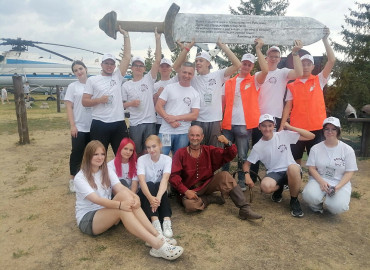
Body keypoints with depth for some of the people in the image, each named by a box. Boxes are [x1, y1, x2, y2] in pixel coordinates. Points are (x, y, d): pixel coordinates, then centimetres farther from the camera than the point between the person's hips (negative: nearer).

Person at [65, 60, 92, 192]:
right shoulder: (72, 86, 1)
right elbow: (69, 107, -2)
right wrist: (72, 125, -12)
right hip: (79, 127, -2)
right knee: (77, 153, 1)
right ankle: (72, 179, 17)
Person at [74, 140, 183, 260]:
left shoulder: (107, 171, 4)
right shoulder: (80, 178, -12)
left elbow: (120, 188, -13)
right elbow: (96, 199, -27)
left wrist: (134, 196, -35)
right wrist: (120, 204, -43)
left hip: (106, 213, 5)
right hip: (87, 220, -4)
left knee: (125, 194, -29)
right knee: (122, 209, -35)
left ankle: (157, 236, -36)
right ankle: (157, 245, -44)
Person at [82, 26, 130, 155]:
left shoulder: (118, 76, 11)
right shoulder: (92, 80, 7)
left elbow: (127, 57, 6)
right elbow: (84, 101, 3)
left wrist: (126, 35, 7)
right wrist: (99, 100, -14)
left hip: (119, 123, 2)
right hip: (99, 124, -2)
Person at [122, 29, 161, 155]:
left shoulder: (149, 79, 3)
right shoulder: (126, 85, 6)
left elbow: (158, 60, -4)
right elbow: (121, 104, 7)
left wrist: (158, 39, -6)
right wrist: (131, 103, -13)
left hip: (150, 122, 0)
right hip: (135, 124, 0)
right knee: (136, 152, 10)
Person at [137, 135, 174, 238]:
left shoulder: (167, 159, -11)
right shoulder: (142, 159, -12)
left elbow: (165, 179, -28)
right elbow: (142, 181, -28)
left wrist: (158, 197, -46)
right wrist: (150, 197, -47)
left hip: (160, 192, 1)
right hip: (145, 193, -1)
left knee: (158, 185, -32)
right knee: (150, 185, -32)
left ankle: (167, 221, -41)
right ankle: (155, 221, -42)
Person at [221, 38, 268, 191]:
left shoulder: (254, 81, 5)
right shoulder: (229, 82, 12)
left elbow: (265, 70, -15)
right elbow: (223, 102, 12)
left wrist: (258, 49, -10)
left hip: (244, 124, -2)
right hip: (228, 124, 3)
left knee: (242, 155, 6)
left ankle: (241, 181, 19)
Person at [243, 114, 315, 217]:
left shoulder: (284, 135, -2)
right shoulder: (258, 147, 1)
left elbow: (311, 136, -3)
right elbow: (247, 163, 7)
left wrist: (290, 127, -8)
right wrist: (247, 175, -14)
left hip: (291, 171, -1)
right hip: (274, 173, 1)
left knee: (293, 167, -39)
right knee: (265, 186, -34)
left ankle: (294, 200, -12)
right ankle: (279, 188, 8)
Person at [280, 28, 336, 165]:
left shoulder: (319, 81, 5)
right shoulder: (292, 86, 6)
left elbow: (331, 61, -6)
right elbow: (288, 106, 4)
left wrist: (325, 40, -9)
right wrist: (282, 126, -4)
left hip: (316, 128, 0)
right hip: (296, 128, 1)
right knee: (295, 160, 8)